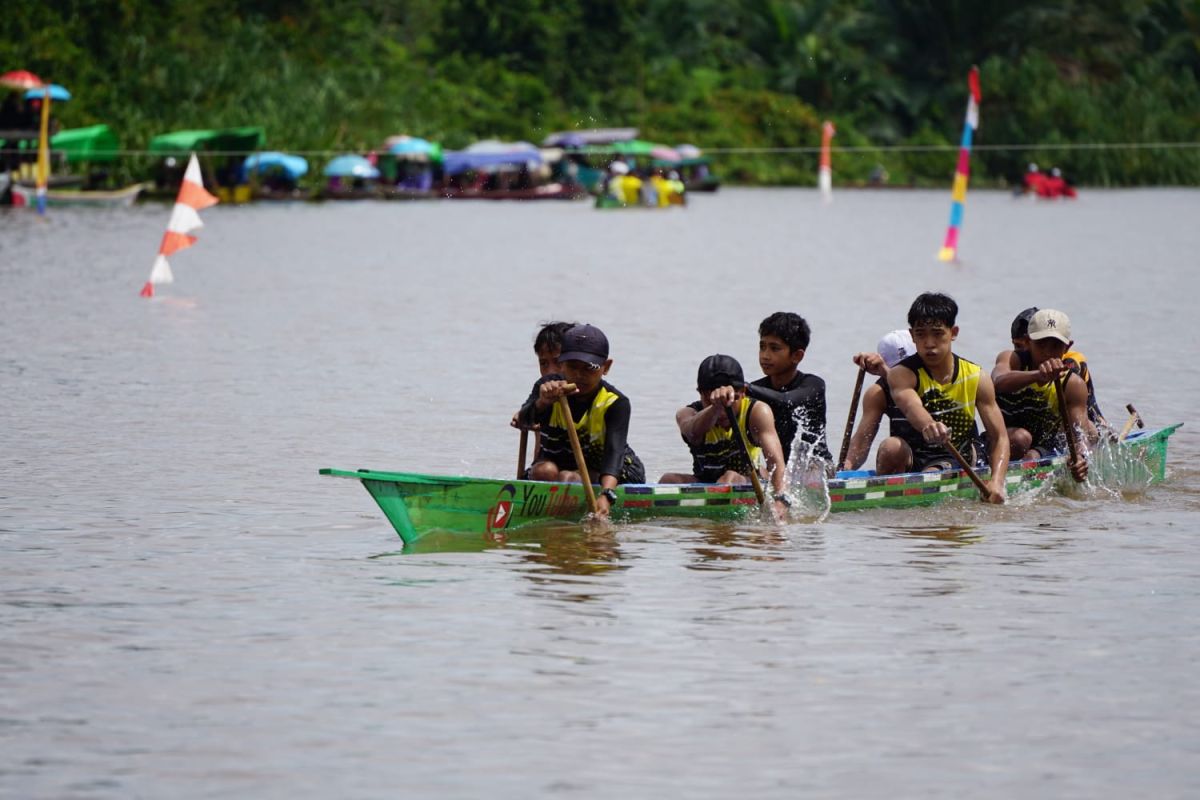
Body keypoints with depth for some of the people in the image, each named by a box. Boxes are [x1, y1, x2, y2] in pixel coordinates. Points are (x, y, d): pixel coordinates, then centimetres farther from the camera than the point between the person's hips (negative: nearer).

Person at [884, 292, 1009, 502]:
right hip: (912, 457, 0)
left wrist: (996, 482, -24)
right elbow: (911, 406, -35)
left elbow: (999, 437, -5)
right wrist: (927, 426, -61)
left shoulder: (977, 378, -2)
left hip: (954, 461, 0)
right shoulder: (902, 374, -11)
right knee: (891, 447, -34)